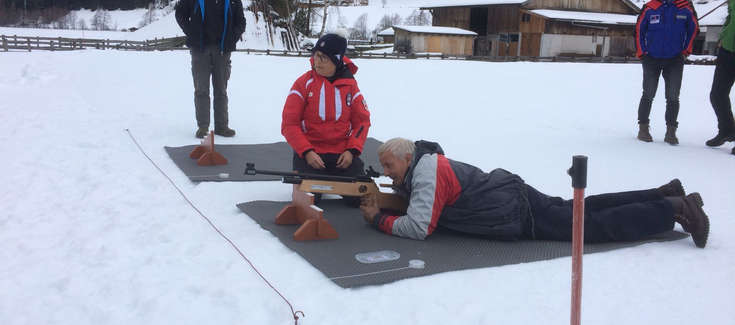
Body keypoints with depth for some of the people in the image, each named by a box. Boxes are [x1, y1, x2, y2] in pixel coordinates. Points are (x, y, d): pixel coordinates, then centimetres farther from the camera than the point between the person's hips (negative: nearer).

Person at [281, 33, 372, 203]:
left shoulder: (349, 84, 3)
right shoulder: (304, 83, -4)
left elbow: (362, 120, 6)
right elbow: (289, 124, -5)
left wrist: (352, 150, -9)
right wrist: (306, 151, -18)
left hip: (342, 153, 2)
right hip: (311, 152, -2)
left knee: (361, 196, -9)